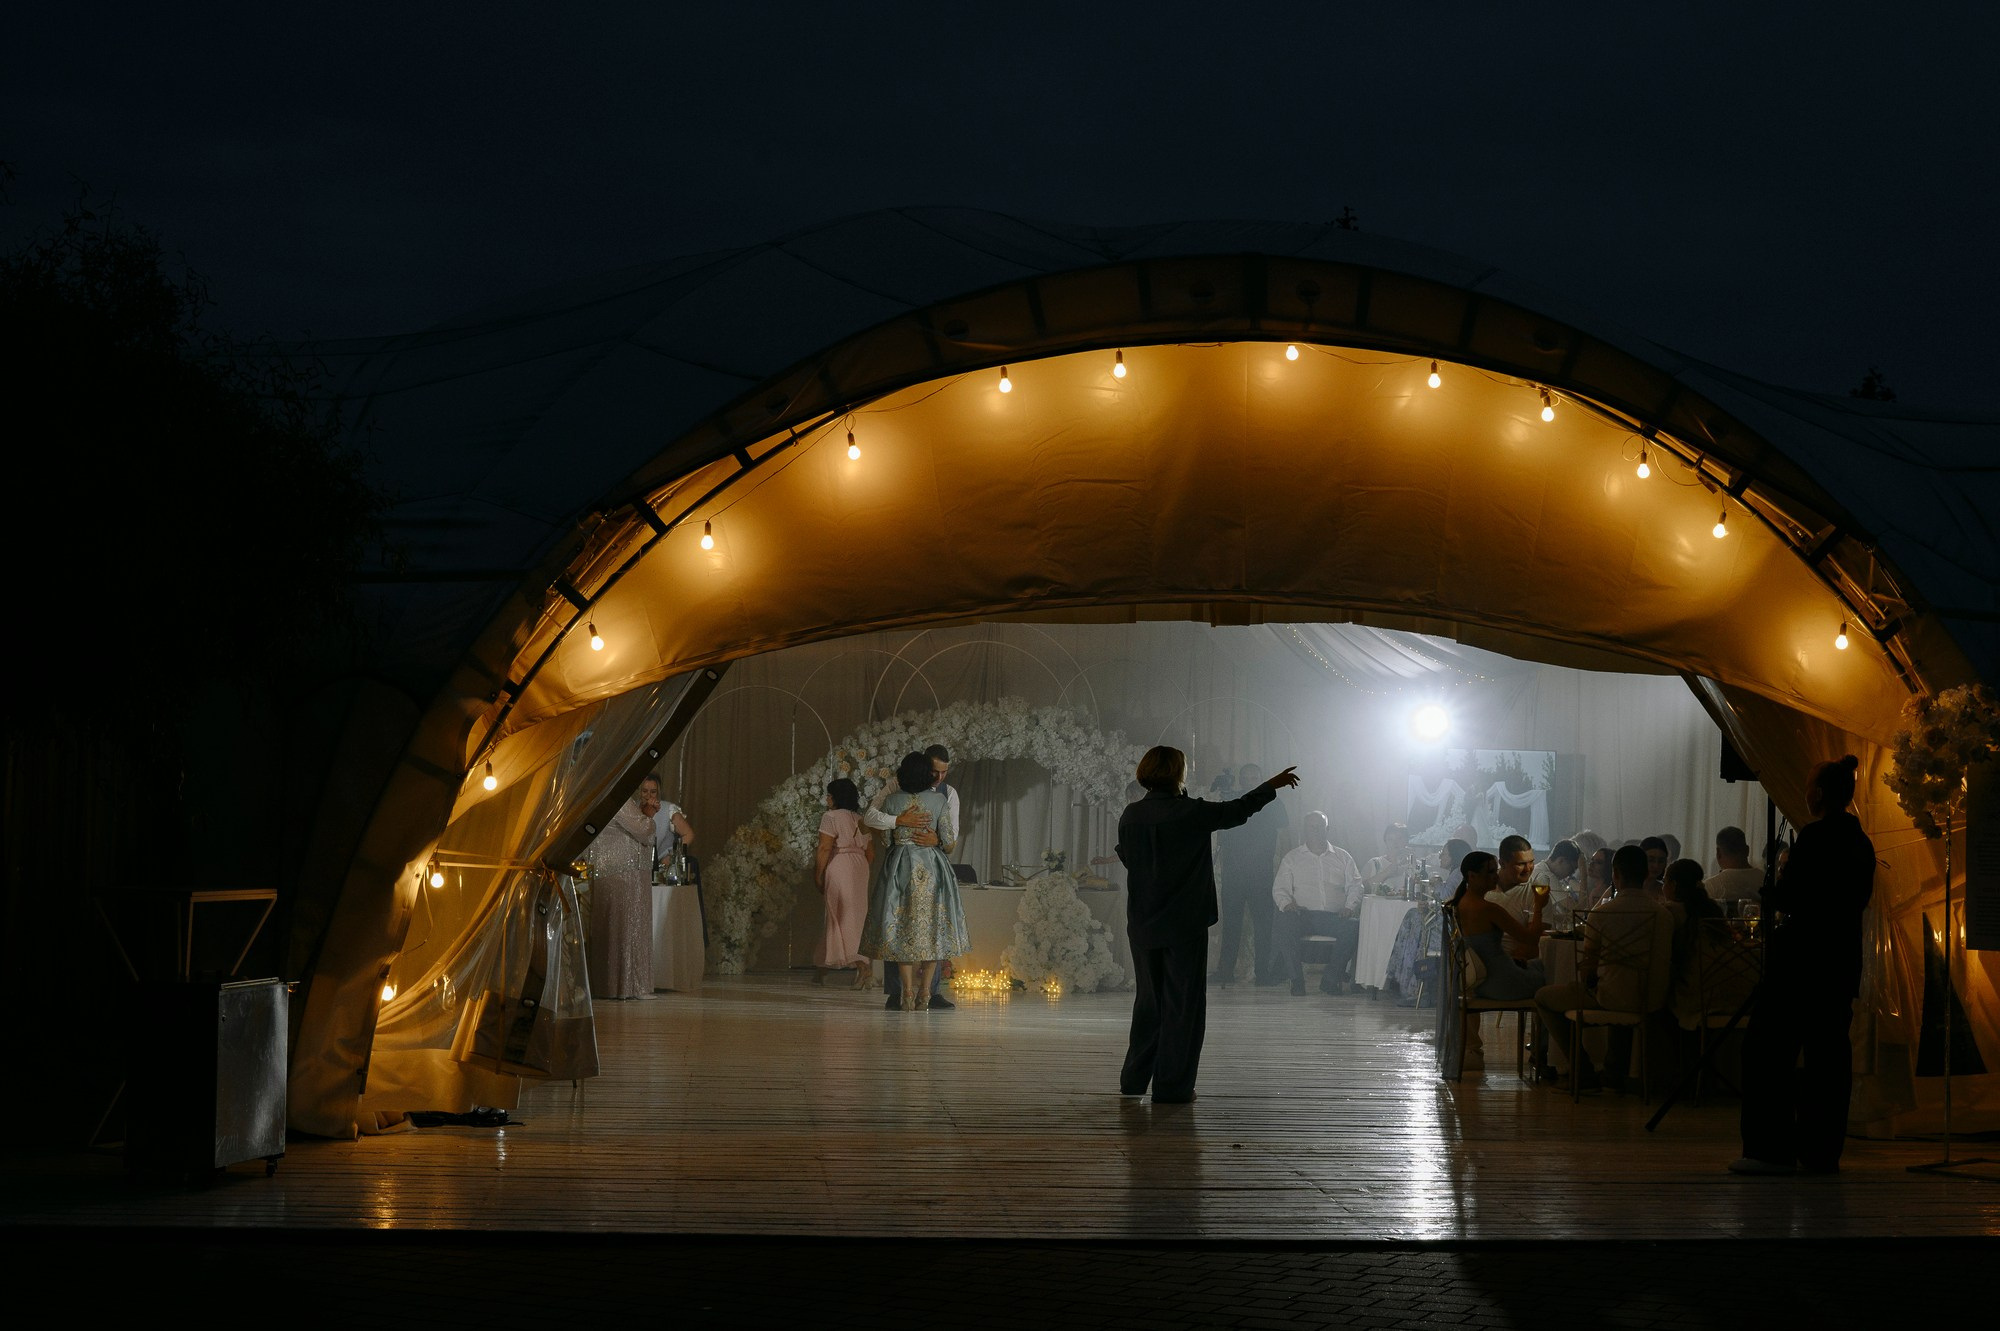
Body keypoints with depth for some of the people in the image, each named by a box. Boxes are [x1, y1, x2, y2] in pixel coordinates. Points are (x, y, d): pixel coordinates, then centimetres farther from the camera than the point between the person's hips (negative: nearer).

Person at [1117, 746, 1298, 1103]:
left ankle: (1134, 1079, 21)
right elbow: (1239, 810, -1)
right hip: (1184, 925, -5)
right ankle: (1172, 1085, 3)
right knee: (1183, 1003, 3)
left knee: (1149, 1001, 17)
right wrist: (1273, 786, 14)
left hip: (1143, 926, 5)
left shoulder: (1130, 816, 0)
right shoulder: (1192, 813, -13)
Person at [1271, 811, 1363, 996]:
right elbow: (1280, 888, 9)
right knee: (1285, 924, -36)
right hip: (1303, 915, -1)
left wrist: (1349, 907, -8)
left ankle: (1330, 979, -20)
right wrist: (1286, 903, -13)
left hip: (1334, 916, 1)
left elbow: (1356, 886, 12)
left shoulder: (1342, 857, 19)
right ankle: (1297, 980, -24)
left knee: (1355, 927, -32)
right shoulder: (1292, 858, 16)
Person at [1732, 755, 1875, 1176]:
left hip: (1802, 956, -8)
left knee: (1769, 1050, -3)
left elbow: (1788, 896, -17)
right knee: (1828, 1051, 9)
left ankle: (1771, 1148, -7)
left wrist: (1770, 893, 5)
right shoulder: (1861, 842, 10)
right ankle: (1822, 1149, 9)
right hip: (1841, 959, 8)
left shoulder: (1814, 836, -14)